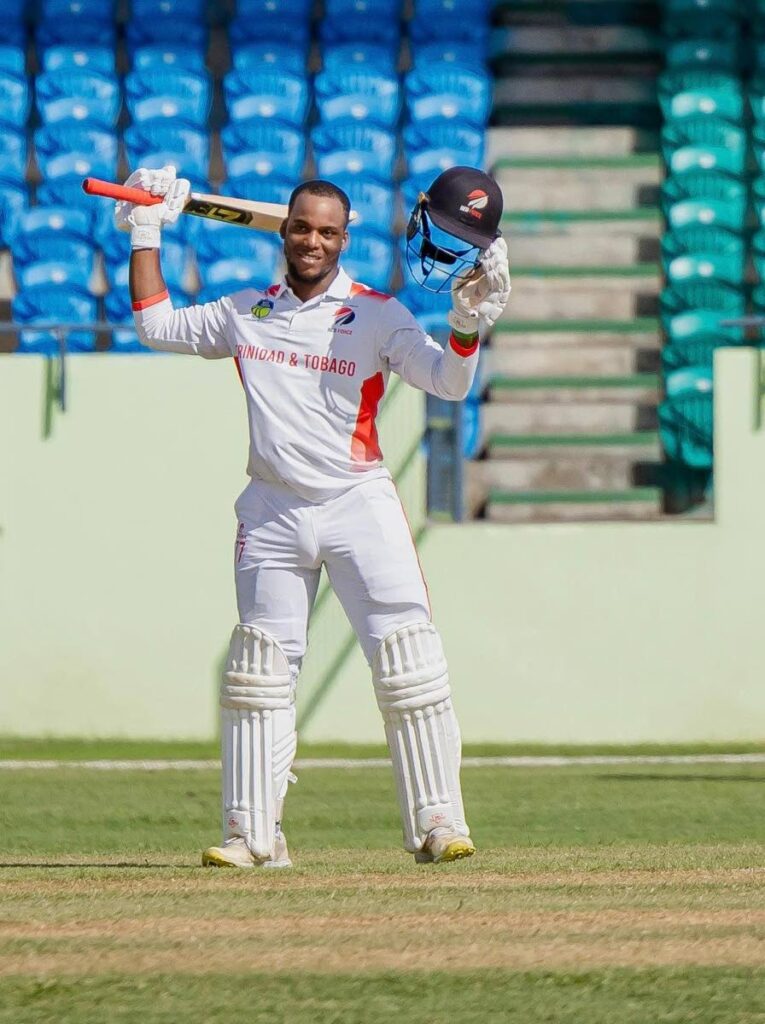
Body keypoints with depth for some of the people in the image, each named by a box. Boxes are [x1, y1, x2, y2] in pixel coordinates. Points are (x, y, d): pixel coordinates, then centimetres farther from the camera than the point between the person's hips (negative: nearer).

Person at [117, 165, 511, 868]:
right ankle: (253, 833, 7)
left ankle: (437, 822, -7)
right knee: (259, 669, 2)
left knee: (408, 664, -10)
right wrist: (146, 234, 17)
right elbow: (157, 325, 20)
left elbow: (449, 383, -8)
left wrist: (469, 323, -25)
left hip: (359, 502, -3)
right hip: (273, 513, 3)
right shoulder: (246, 314, 11)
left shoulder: (377, 316, 1)